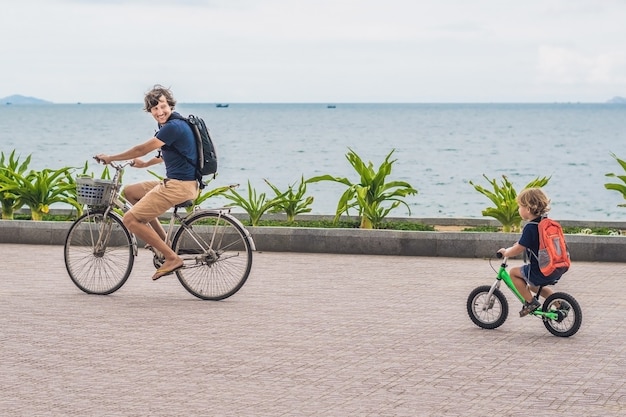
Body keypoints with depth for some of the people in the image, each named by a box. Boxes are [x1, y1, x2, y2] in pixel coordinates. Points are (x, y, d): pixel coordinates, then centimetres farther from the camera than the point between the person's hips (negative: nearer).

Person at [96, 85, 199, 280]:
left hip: (179, 186, -10)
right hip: (173, 183, 10)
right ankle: (161, 237, 18)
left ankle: (172, 258, -11)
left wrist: (110, 158, -1)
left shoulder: (173, 127, -17)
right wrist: (145, 164, 37)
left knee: (131, 219, -12)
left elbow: (141, 149, -13)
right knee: (130, 191, 22)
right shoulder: (173, 125, 14)